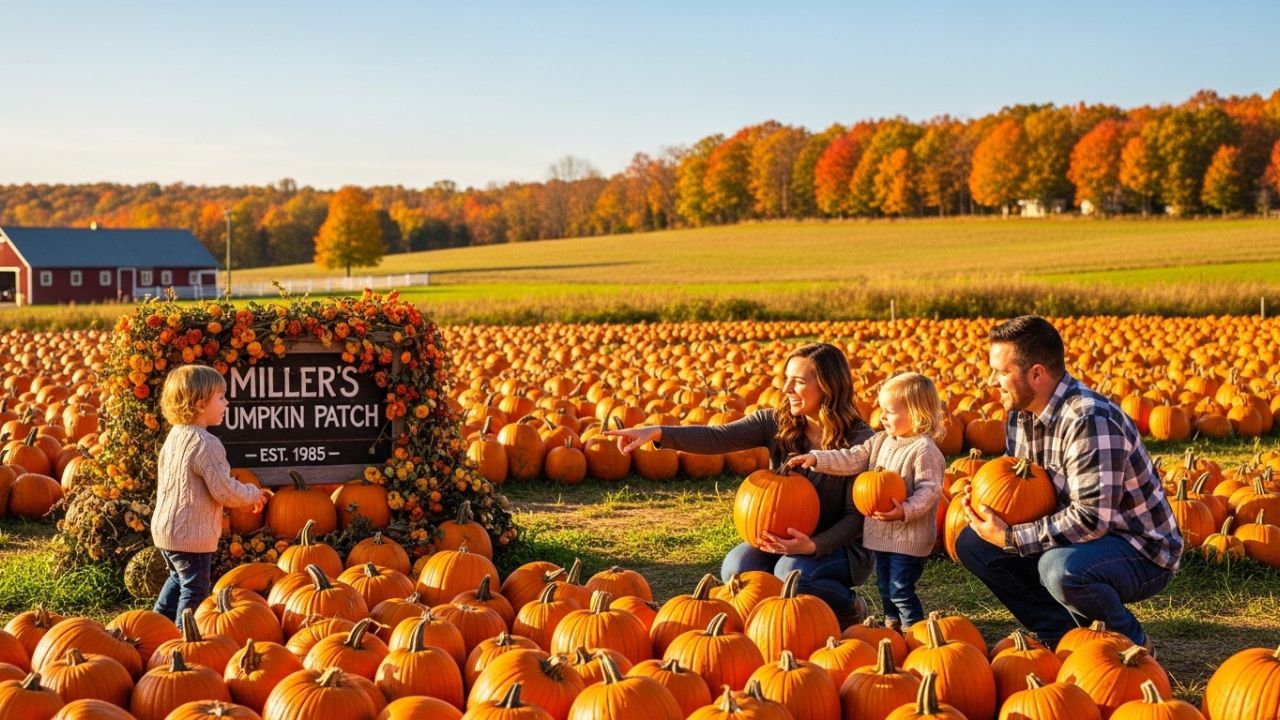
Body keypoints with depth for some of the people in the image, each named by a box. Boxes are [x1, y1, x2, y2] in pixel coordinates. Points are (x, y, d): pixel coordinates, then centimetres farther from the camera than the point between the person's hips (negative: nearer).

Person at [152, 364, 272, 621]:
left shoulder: (175, 436, 6)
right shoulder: (206, 445, -23)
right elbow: (224, 490, -23)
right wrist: (252, 494, -5)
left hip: (164, 528, 10)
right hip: (192, 534, -10)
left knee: (179, 578, 28)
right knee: (194, 589, 3)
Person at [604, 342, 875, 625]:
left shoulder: (861, 441, -16)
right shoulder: (775, 422, -6)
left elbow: (858, 515, -15)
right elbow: (718, 437, -21)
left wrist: (814, 545, -33)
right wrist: (658, 432, -37)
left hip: (841, 546, -4)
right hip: (782, 538, 4)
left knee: (792, 571, -34)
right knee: (736, 566, -24)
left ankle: (850, 608, -3)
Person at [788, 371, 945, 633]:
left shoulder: (924, 450, -17)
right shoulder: (881, 441, 7)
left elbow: (929, 489, -22)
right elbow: (851, 459, 6)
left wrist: (905, 511, -35)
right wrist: (816, 459, -4)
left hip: (909, 536, -9)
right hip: (883, 532, 9)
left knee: (900, 589, -4)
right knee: (885, 586, 19)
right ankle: (892, 627, 35)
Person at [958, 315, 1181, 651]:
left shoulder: (1089, 420, -27)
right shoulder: (1020, 414, 1)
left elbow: (1092, 518, -33)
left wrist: (1009, 538, -27)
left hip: (1141, 551, -9)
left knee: (1061, 568, -38)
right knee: (971, 543, 0)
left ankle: (1131, 641, -7)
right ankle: (1063, 633, 4)